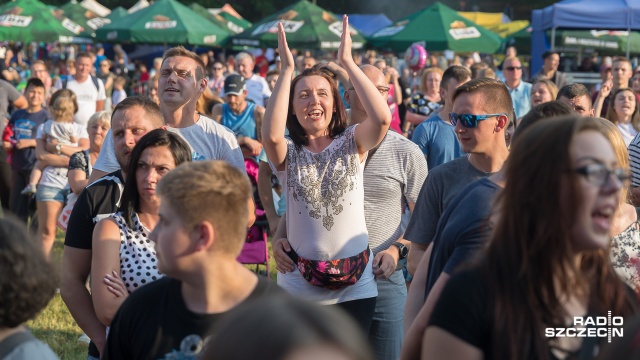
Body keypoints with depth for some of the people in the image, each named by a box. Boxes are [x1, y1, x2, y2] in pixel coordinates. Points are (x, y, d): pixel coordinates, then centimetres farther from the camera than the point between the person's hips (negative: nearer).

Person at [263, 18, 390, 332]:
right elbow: (271, 134, -25)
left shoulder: (351, 143, 0)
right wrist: (287, 69, -20)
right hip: (298, 287, 0)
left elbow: (382, 118, -22)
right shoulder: (288, 152, 0)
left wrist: (347, 61, -18)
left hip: (355, 285, 0)